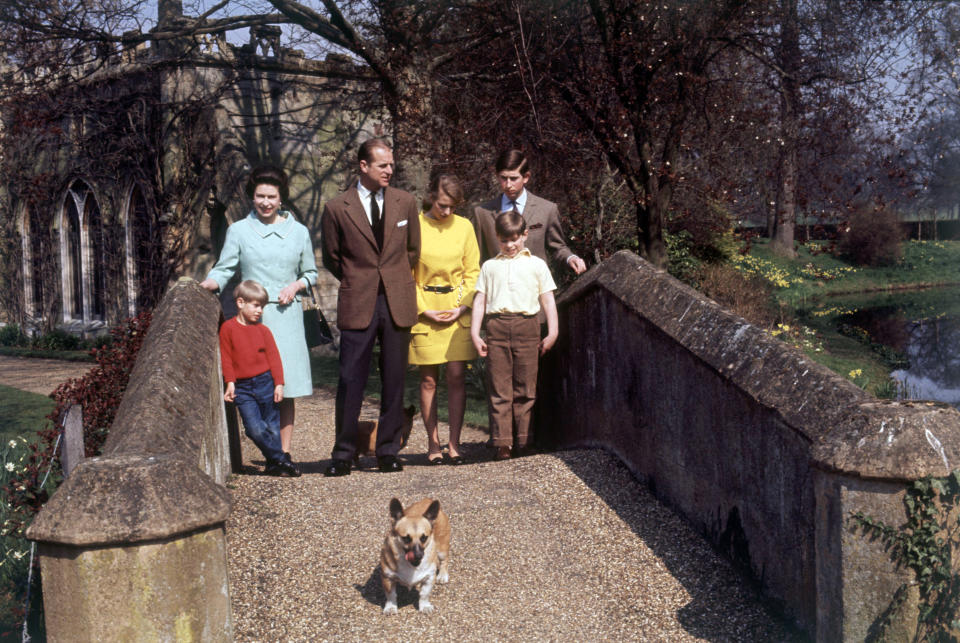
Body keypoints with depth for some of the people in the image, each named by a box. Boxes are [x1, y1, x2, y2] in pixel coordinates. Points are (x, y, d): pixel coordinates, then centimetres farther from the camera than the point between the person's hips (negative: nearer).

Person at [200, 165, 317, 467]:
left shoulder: (298, 232, 12)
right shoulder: (238, 230, 7)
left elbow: (311, 273, 18)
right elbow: (224, 269, 4)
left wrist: (295, 286, -2)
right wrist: (207, 283, -17)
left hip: (287, 315, 1)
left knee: (287, 388, 0)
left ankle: (284, 453, 7)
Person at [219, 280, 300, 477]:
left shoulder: (263, 330, 6)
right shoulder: (228, 328, 1)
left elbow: (274, 357, 5)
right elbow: (226, 357, 2)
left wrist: (278, 384, -2)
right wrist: (230, 383, -4)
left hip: (265, 382, 2)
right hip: (242, 388, -2)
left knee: (271, 427, 4)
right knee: (255, 428, -12)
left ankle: (273, 465, 15)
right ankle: (281, 459, -2)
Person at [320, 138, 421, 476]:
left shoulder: (405, 202, 7)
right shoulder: (337, 208, -1)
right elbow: (331, 258, 9)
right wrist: (358, 283, 10)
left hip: (397, 304, 2)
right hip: (357, 306, -2)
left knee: (394, 380, 6)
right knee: (350, 381, 0)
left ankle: (388, 451, 17)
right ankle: (343, 453, 11)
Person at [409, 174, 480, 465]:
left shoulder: (463, 226, 5)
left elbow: (473, 272, 9)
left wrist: (464, 306, -4)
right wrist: (422, 309, -7)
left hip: (458, 311, 2)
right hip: (425, 312, -2)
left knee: (457, 376, -2)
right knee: (428, 379, 3)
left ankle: (454, 443, 7)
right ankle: (433, 443, 12)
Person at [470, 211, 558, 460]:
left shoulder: (536, 264, 14)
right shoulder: (490, 266, 18)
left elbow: (548, 300, 12)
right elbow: (480, 300, 14)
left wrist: (552, 332, 4)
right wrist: (475, 334, 5)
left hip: (526, 326, -1)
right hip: (496, 326, 1)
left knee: (525, 388, 0)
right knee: (498, 388, -2)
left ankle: (523, 441, 8)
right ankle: (501, 443, -1)